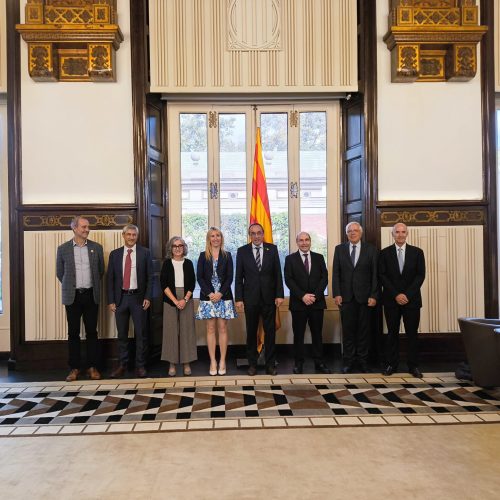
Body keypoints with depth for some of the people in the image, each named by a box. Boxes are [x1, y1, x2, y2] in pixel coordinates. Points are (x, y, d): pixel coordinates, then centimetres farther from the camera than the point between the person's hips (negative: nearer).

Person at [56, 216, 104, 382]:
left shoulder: (96, 247, 3)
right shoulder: (63, 248, 0)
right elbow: (59, 273, 9)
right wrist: (70, 286, 12)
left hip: (91, 295, 1)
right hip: (73, 296, -1)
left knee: (91, 332, 5)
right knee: (73, 333, 5)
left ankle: (92, 367, 13)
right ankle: (74, 368, 14)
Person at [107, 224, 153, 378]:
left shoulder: (145, 253, 1)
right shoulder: (115, 254, 6)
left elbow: (150, 277, 0)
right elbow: (110, 278, 6)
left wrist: (147, 297, -7)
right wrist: (111, 300, 0)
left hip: (138, 298, -2)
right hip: (120, 298, 2)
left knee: (141, 334, 3)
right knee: (122, 334, 10)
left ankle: (140, 366, 13)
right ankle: (122, 365, 21)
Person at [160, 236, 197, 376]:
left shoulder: (188, 263, 8)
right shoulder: (167, 263, 5)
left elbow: (192, 283, 4)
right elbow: (163, 283, -2)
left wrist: (185, 299, -10)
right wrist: (175, 300, -11)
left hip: (186, 300, 1)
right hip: (170, 300, -1)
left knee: (187, 330, 1)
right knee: (171, 330, 0)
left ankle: (186, 363, 8)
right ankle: (172, 363, 8)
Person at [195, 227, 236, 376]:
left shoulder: (227, 256, 7)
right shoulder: (203, 256, 6)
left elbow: (230, 277, 1)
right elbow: (199, 277, 1)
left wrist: (220, 293, -12)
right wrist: (210, 293, -11)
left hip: (224, 296, 0)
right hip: (208, 296, 0)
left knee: (222, 328, 2)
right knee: (211, 329, 2)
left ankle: (222, 361, 9)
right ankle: (213, 361, 8)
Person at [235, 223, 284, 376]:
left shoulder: (272, 249, 3)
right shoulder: (242, 251, 2)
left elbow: (278, 274, 2)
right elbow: (239, 277, 1)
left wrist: (279, 295, -3)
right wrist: (238, 298, -4)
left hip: (269, 298, 0)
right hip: (250, 298, 0)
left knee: (270, 332, 6)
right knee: (251, 332, 8)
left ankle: (270, 364, 17)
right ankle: (252, 364, 20)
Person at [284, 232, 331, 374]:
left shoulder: (319, 257, 10)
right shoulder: (290, 259, 4)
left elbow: (324, 278, 3)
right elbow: (288, 280, -4)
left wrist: (315, 295, -10)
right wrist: (302, 296, -13)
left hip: (317, 302, 2)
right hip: (298, 303, -1)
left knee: (317, 334, 5)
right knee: (298, 334, 3)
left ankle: (319, 363, 12)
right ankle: (299, 363, 11)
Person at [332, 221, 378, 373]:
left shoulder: (370, 249, 4)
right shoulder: (339, 249, 6)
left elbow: (375, 274, 1)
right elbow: (336, 273, 3)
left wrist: (373, 295, -6)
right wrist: (336, 294, -5)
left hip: (364, 296, 0)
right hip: (346, 296, 0)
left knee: (364, 330, 6)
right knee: (348, 330, 4)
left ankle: (362, 361, 17)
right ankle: (349, 361, 13)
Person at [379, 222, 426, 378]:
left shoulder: (417, 252, 4)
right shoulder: (385, 253, 3)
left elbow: (420, 275, -1)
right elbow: (382, 276, -2)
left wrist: (407, 295, -11)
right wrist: (396, 295, -11)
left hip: (412, 299, 0)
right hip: (391, 299, 0)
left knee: (412, 333, 4)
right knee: (392, 333, 6)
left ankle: (413, 365, 13)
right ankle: (391, 364, 14)